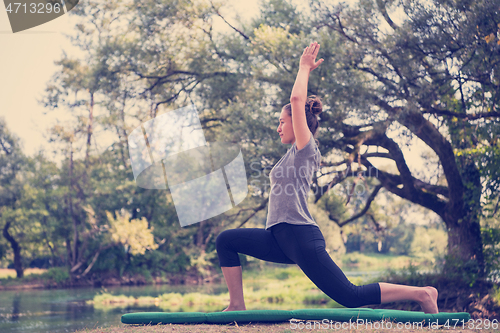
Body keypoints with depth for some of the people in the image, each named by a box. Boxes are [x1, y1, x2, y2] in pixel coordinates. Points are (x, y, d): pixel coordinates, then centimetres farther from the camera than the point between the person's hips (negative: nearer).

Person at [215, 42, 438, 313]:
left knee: (351, 296, -10)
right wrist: (305, 70, 33)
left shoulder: (306, 148, -3)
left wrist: (304, 67, 2)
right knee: (225, 241, 3)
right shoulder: (296, 153, 21)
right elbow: (298, 102, 33)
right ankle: (237, 305, 2)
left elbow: (297, 100, -11)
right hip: (281, 238, 9)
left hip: (301, 237, -9)